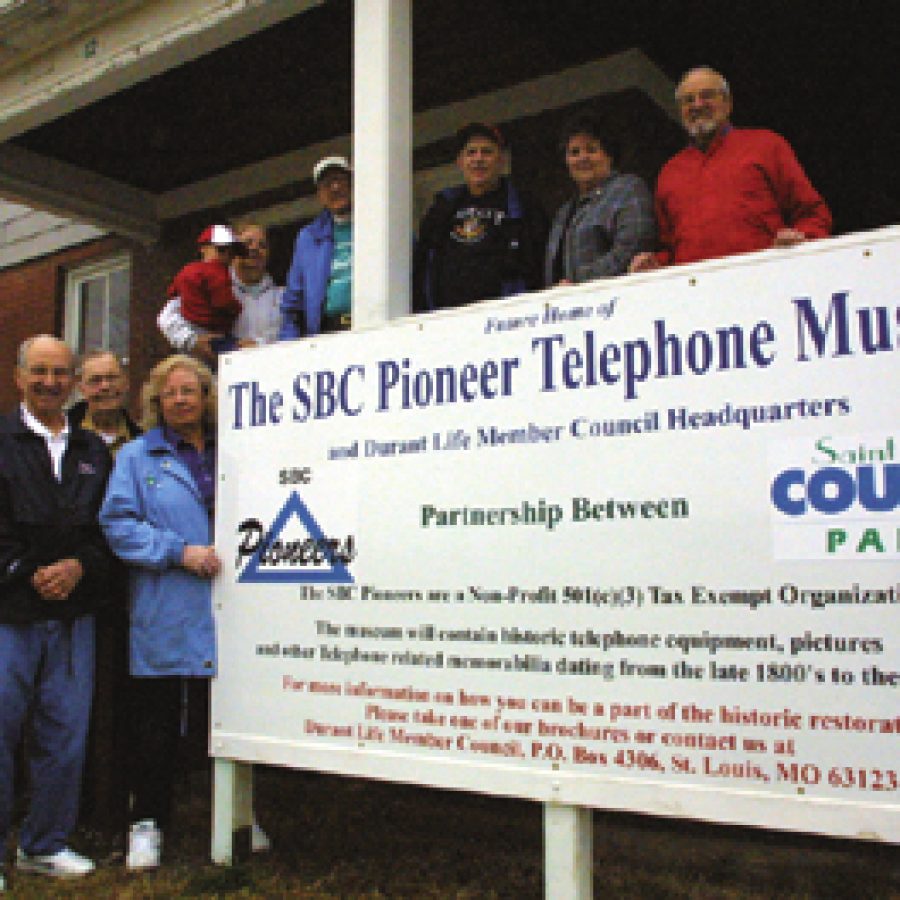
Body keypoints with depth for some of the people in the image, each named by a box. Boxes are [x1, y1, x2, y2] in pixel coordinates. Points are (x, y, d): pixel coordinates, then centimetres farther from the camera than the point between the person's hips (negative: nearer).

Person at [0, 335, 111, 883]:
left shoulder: (94, 451, 13)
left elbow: (108, 528, 10)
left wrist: (79, 566, -7)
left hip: (74, 615, 4)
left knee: (66, 733, 9)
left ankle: (46, 845, 24)